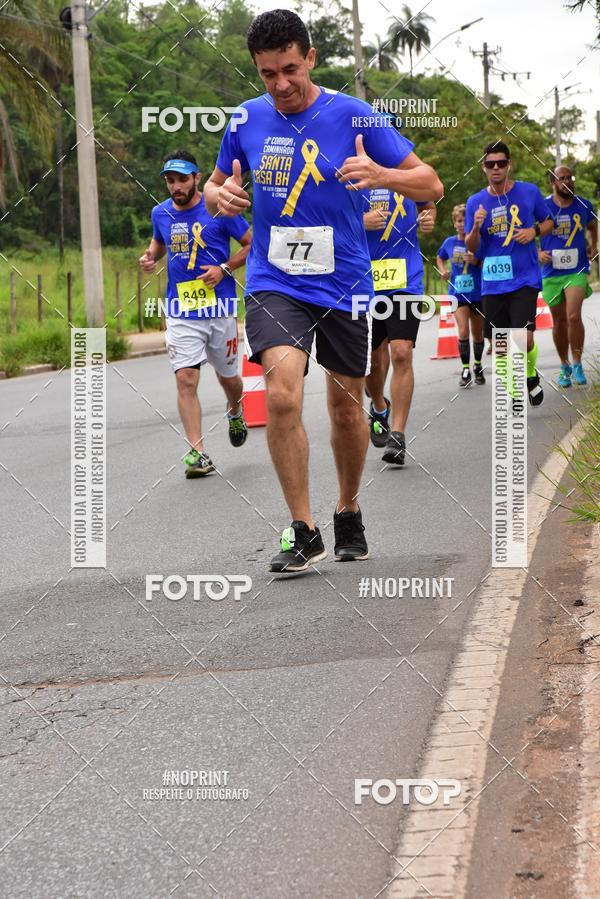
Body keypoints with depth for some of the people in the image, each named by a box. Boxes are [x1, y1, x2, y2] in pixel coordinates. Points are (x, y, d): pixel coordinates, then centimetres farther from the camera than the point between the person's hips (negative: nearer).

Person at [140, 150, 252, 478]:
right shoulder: (161, 213, 5)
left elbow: (253, 244, 0)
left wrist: (224, 269, -13)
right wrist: (150, 256, 3)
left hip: (220, 309, -2)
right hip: (181, 313, 2)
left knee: (228, 377, 13)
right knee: (186, 380, -13)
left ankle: (235, 411, 49)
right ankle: (197, 452, -14)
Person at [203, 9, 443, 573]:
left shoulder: (354, 116, -7)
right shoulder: (246, 122, 1)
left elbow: (431, 186, -6)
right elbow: (215, 186, 18)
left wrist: (381, 175, -27)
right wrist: (220, 196, -8)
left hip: (344, 283, 0)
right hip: (274, 284, 0)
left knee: (346, 407, 11)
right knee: (282, 396, -20)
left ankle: (348, 513, 36)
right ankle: (303, 533, -10)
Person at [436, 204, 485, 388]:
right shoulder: (450, 243, 0)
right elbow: (440, 258, 21)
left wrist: (476, 261, -27)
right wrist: (443, 271, 1)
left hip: (477, 294, -1)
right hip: (458, 294, 1)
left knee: (478, 334, 13)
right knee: (463, 331, -14)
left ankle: (478, 366, 33)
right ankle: (465, 370, -7)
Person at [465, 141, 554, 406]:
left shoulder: (529, 192, 1)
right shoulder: (476, 202, 4)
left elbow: (548, 221, 15)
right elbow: (471, 247, 5)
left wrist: (534, 231, -7)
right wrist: (476, 227, -16)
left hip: (524, 279, -2)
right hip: (493, 283, 2)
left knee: (524, 338, -15)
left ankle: (531, 376, 15)